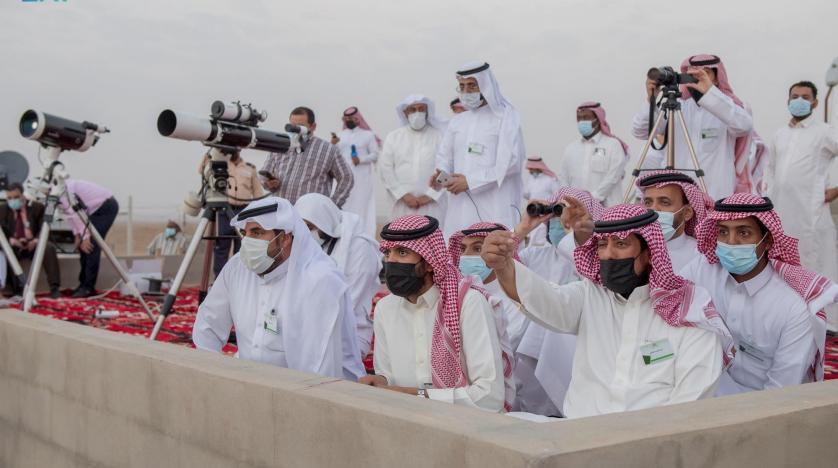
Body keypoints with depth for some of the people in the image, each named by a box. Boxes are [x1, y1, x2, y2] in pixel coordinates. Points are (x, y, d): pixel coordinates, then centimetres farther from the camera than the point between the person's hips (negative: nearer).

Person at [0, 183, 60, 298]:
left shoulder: (37, 207, 1)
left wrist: (36, 240, -24)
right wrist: (10, 240, -25)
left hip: (33, 245, -1)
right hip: (13, 246, 1)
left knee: (49, 248, -31)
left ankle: (54, 288, -32)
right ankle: (17, 289, -28)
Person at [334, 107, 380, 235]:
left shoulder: (368, 135, 5)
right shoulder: (340, 135, 15)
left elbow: (376, 155, 0)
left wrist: (361, 159, -16)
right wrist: (332, 145, -6)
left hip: (362, 179, -3)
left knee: (360, 208, -7)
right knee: (344, 209, -2)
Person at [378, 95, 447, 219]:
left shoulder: (440, 136, 5)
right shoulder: (393, 137, 11)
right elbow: (385, 168, 5)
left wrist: (430, 195, -9)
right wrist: (404, 195, -4)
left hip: (433, 206, -2)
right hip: (403, 206, 2)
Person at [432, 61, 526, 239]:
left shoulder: (506, 117, 0)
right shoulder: (457, 122, 18)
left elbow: (511, 162, -9)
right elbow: (445, 157, 20)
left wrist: (470, 181, -12)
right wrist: (440, 175, -4)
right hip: (460, 207, 5)